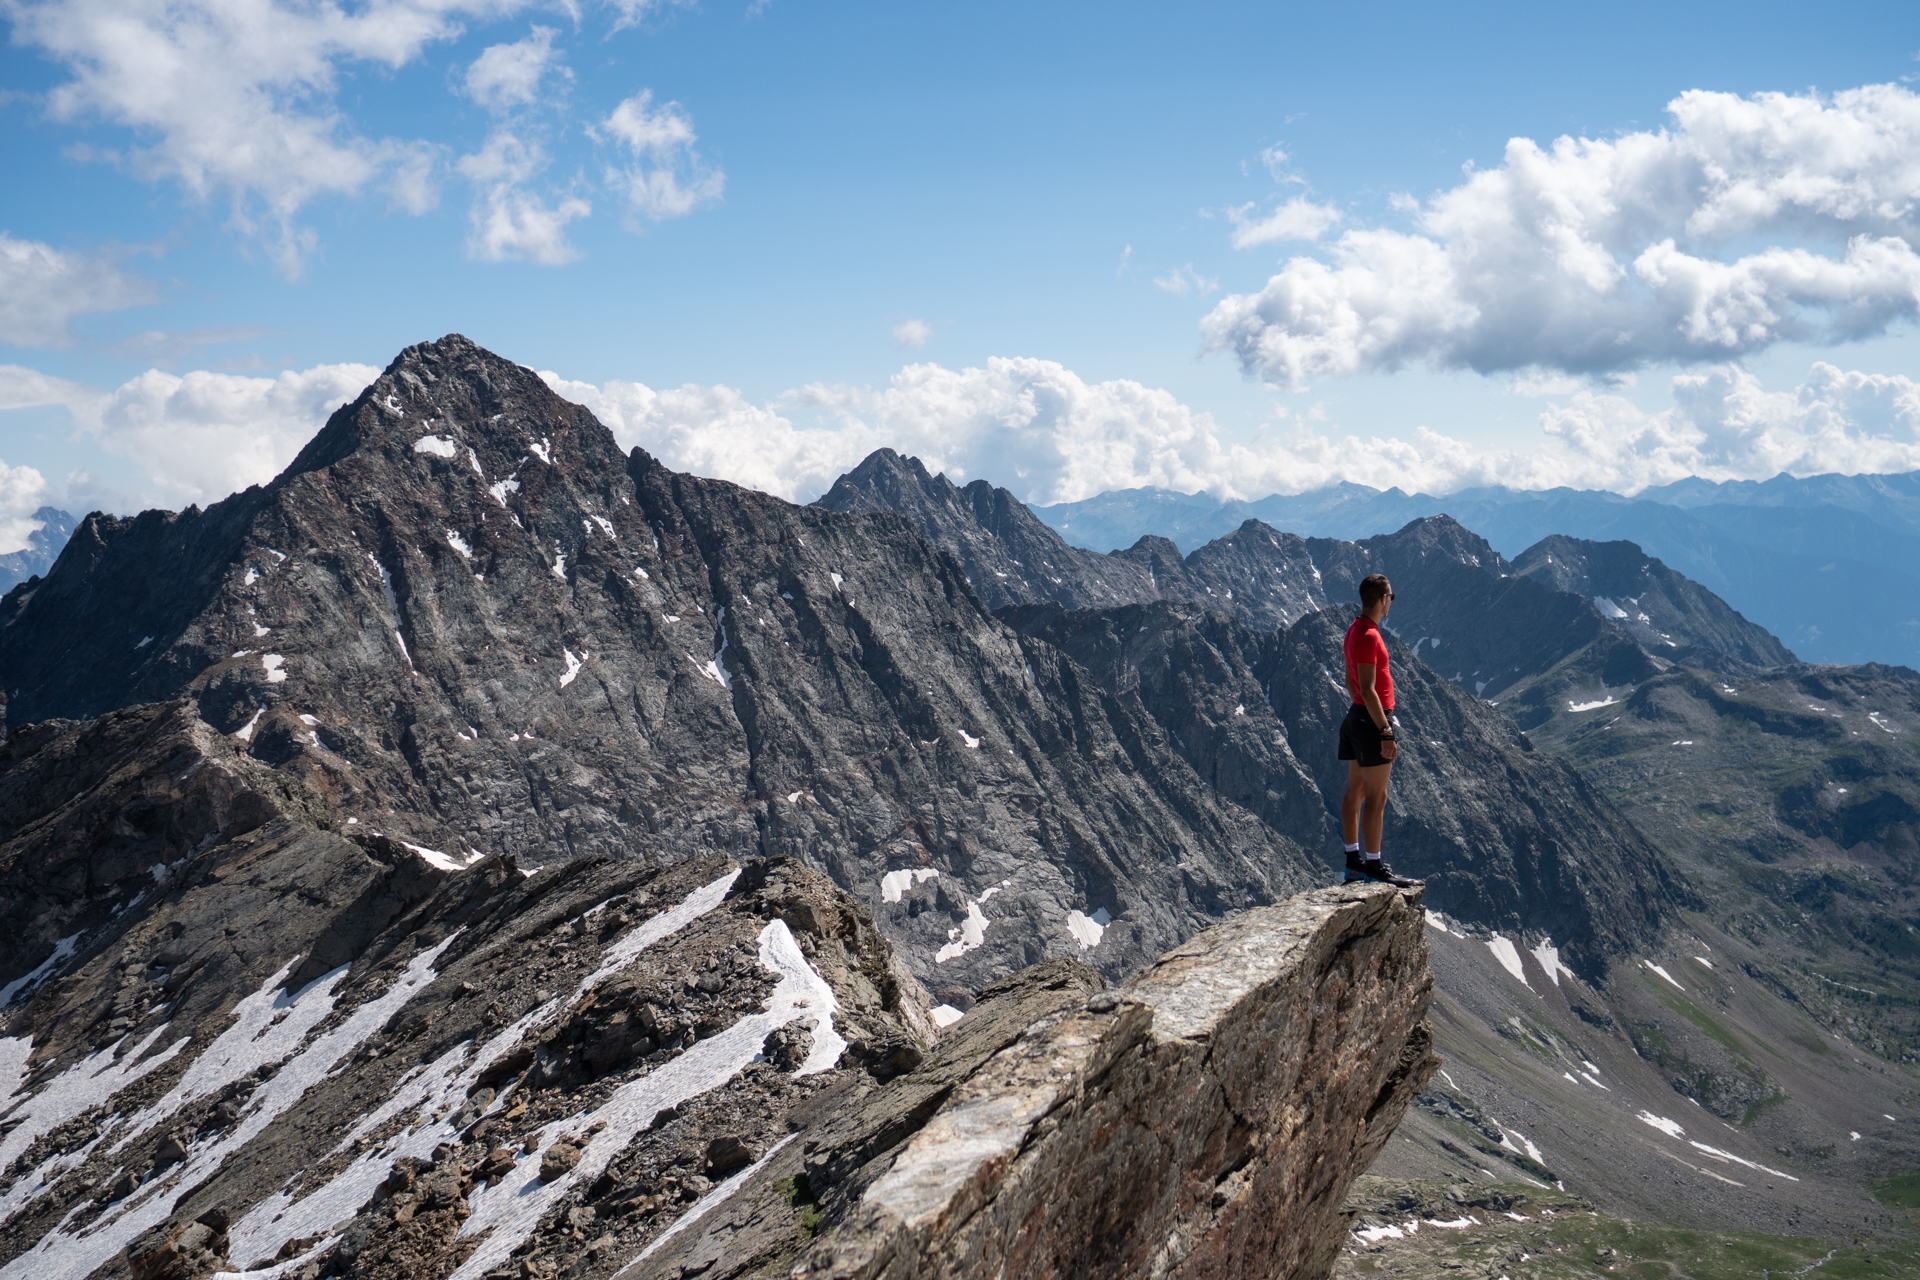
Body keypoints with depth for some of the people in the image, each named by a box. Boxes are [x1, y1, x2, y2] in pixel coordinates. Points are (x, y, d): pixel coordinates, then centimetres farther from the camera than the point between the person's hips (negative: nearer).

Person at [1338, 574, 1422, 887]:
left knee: (1355, 791, 12)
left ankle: (1353, 861, 17)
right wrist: (1386, 732, -23)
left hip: (1357, 717, 10)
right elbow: (1369, 690, -23)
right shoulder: (1369, 636, -18)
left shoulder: (1356, 631, 13)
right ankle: (1374, 866, -4)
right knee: (1376, 796, -6)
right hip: (1372, 720, -10)